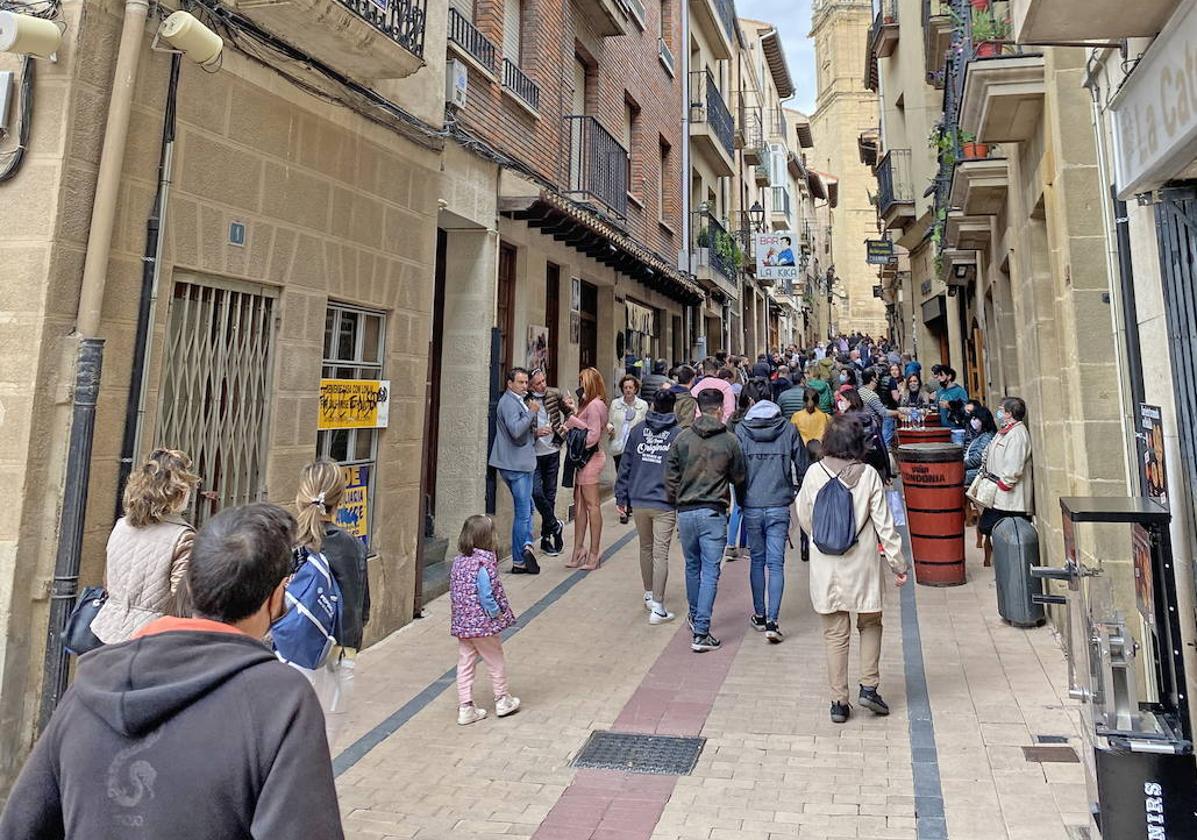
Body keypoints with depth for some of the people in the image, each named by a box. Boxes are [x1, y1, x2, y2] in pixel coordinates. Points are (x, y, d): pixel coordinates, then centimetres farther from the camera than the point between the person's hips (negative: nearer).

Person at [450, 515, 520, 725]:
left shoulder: (458, 561, 2)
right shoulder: (484, 563, -21)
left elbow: (454, 592, 8)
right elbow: (486, 595, -23)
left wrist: (461, 614, 16)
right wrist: (498, 614, -11)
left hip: (461, 623, 6)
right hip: (483, 623, -6)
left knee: (465, 664, 13)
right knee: (496, 661, 13)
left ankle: (465, 708, 18)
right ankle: (502, 701, 28)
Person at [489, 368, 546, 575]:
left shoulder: (517, 401, 18)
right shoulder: (509, 402, -14)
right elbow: (515, 430, -28)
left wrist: (535, 432, 11)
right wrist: (532, 412, -20)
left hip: (521, 463, 10)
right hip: (516, 465, -10)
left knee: (526, 508, 15)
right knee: (523, 513, -4)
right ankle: (519, 561, 3)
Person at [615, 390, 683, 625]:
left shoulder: (637, 430, 3)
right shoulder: (678, 434, -5)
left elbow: (626, 465, 4)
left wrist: (621, 496, 9)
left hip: (638, 502, 4)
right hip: (664, 503, -3)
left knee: (645, 548, 19)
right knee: (660, 553, 0)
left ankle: (649, 596, 34)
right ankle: (657, 608, -1)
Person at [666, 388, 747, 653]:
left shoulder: (682, 439, -2)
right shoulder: (729, 440, -6)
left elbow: (671, 477, 3)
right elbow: (739, 477, 5)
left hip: (685, 511, 3)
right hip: (713, 512, -3)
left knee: (692, 567, 20)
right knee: (710, 572, 2)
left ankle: (695, 618, 38)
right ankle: (701, 633, -1)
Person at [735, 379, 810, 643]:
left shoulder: (741, 429, -4)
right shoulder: (788, 428, -2)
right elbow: (803, 466, 3)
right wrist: (797, 493, 20)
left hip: (751, 506, 0)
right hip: (779, 506, 0)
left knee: (757, 560, 16)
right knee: (776, 563, 3)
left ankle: (759, 615, 27)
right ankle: (772, 621, -4)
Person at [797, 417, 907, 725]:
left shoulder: (814, 473, -6)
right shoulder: (868, 475, -8)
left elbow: (804, 518, 3)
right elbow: (884, 523, -5)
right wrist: (897, 563, 3)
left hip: (825, 566, 1)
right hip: (862, 564, -1)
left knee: (835, 633, 9)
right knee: (870, 624, 21)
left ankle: (839, 702, 15)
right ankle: (869, 687, 17)